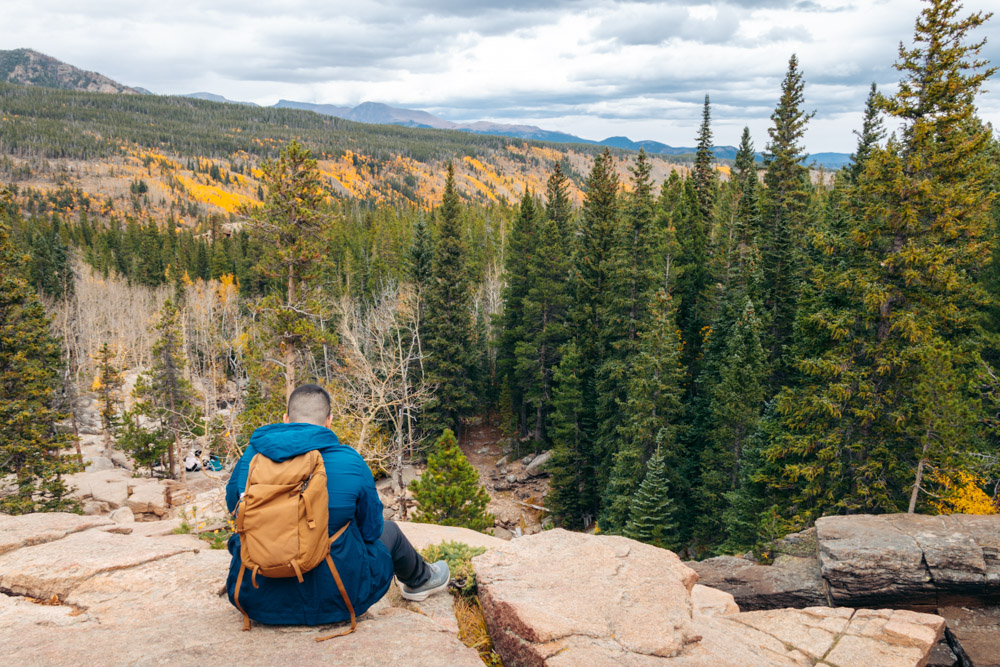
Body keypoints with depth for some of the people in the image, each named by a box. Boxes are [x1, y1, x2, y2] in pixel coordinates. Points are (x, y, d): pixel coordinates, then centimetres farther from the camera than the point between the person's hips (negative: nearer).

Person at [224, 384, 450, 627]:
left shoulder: (251, 456, -7)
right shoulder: (351, 462, -15)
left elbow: (233, 506, 12)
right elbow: (371, 529, -2)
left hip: (258, 605, 3)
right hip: (332, 604, -2)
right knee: (389, 530, 25)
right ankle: (419, 579, 54)